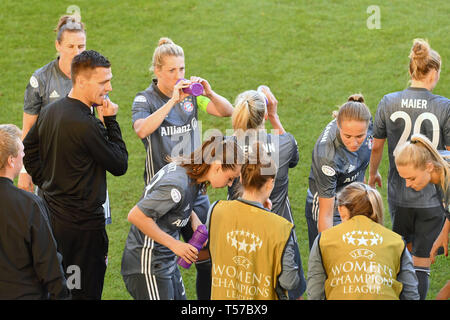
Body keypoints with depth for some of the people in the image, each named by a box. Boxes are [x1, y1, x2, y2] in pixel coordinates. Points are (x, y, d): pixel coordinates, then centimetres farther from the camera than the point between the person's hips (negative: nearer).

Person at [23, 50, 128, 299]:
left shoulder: (49, 112, 4)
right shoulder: (87, 125, -23)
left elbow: (28, 151, 16)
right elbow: (119, 165, -12)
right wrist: (111, 121, -8)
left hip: (52, 212, 9)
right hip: (83, 221, -9)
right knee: (86, 291, 2)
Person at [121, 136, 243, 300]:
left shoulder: (187, 169, 1)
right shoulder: (178, 186, -27)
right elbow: (135, 216, -28)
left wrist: (193, 219, 1)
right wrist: (174, 244, -22)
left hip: (167, 262, 10)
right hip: (148, 267, -10)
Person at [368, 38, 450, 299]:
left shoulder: (388, 102, -5)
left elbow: (377, 145, 6)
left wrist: (373, 172, 26)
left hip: (399, 194, 3)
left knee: (407, 249, 28)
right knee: (422, 264, 6)